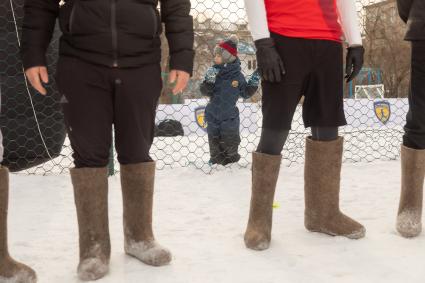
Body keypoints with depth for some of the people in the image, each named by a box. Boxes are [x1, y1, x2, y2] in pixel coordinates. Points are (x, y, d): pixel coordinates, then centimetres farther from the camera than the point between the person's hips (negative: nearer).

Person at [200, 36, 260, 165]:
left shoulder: (238, 76, -6)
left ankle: (232, 162, 25)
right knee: (214, 141, 11)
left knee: (231, 142, 8)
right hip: (213, 116, 1)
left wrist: (253, 83, -10)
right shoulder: (214, 72, -7)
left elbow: (245, 93, 4)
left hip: (230, 117, -1)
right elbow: (205, 91, -10)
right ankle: (216, 161, 25)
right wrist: (209, 81, -28)